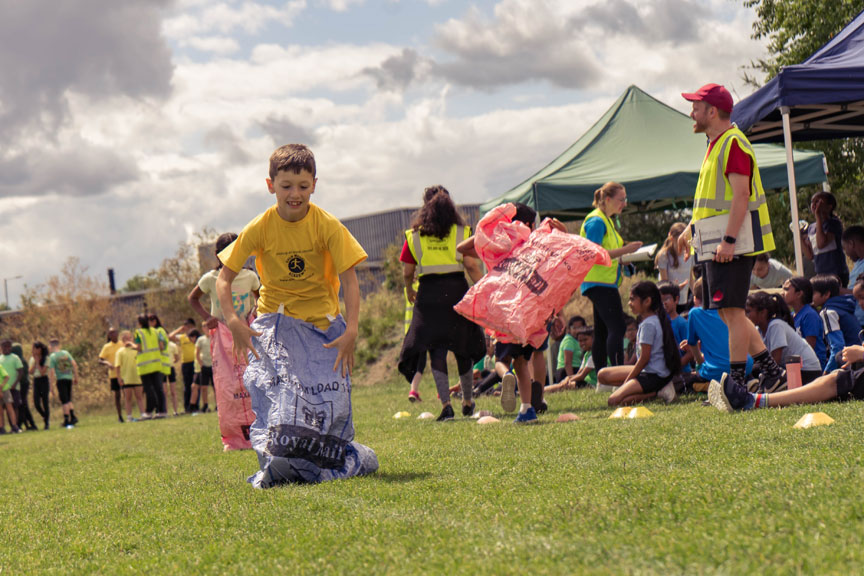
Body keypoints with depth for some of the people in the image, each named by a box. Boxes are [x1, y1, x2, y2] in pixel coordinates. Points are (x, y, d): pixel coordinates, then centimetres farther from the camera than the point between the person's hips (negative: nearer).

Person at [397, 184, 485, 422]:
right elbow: (472, 265, -6)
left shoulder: (413, 236, 3)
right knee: (462, 349, 15)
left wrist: (410, 290, 23)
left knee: (436, 351, -2)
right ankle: (468, 402, 28)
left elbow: (407, 272, 4)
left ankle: (446, 404, -15)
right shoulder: (462, 232, 2)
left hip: (428, 293, -1)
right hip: (457, 290, 1)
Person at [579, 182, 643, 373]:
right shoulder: (596, 221, -12)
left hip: (605, 283, 11)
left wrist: (624, 253, 13)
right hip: (599, 283, -11)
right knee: (617, 328, -18)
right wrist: (624, 250, -20)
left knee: (603, 332, 9)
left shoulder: (608, 220, 19)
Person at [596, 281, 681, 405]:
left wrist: (626, 382, -10)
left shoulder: (648, 324, -17)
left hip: (654, 376, -11)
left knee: (613, 400, -23)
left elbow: (644, 358, -18)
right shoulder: (654, 319, 13)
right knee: (602, 375, 11)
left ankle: (655, 393, -12)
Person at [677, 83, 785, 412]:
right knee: (727, 311, 11)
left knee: (731, 310, -9)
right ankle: (769, 370, 15)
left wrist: (729, 240, -25)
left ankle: (736, 382, -6)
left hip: (733, 245, -10)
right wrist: (690, 229, 22)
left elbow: (741, 194, -20)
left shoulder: (734, 143, -12)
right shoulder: (715, 145, 19)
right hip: (715, 245, 10)